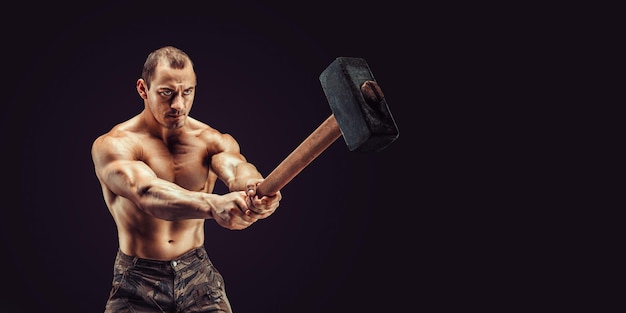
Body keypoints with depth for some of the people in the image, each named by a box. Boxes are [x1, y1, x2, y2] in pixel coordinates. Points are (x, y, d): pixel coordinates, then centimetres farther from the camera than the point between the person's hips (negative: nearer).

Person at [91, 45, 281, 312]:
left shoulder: (212, 140, -5)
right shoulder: (113, 145, -15)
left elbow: (236, 168, -27)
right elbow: (147, 193, -34)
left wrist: (255, 189, -52)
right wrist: (212, 205, -53)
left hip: (198, 275, 2)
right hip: (137, 283, -2)